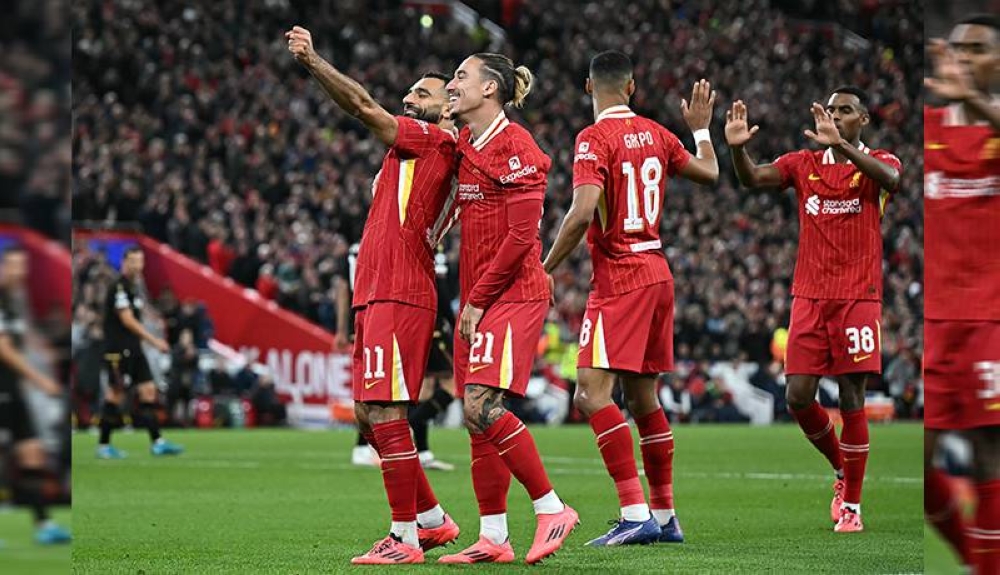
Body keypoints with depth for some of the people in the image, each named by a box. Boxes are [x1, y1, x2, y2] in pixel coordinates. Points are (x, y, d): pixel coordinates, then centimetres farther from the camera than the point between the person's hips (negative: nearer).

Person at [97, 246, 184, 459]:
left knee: (148, 390, 3)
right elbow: (127, 320, -20)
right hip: (117, 351, -9)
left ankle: (157, 442, 2)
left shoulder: (135, 286, 14)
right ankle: (103, 445, 5)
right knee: (115, 395, -4)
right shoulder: (119, 287, -14)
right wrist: (154, 340, -21)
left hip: (133, 349, 9)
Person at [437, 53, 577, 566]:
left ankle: (552, 508, -7)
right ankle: (493, 537, 10)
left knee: (483, 408, -18)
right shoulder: (464, 145, 14)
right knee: (476, 417, 5)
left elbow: (521, 235, -16)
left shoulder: (515, 148, -11)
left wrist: (478, 301, -13)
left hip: (513, 294, -8)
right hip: (476, 299, 8)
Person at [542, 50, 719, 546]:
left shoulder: (595, 139, -12)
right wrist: (700, 128, 41)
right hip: (657, 272, 8)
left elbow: (583, 212, -23)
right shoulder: (655, 134, 10)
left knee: (591, 393, -13)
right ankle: (664, 517, 19)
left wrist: (545, 270, -14)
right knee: (643, 398, 15)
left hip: (619, 277, -8)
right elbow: (709, 173, 23)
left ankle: (635, 516, -22)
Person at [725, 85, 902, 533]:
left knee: (851, 399, -4)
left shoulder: (876, 162, 2)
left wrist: (841, 144, -37)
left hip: (858, 297, -3)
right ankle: (842, 469, 23)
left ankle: (852, 505, 5)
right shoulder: (804, 163, 10)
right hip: (809, 296, 3)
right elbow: (753, 178, -5)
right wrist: (737, 147, -26)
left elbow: (890, 178, -24)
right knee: (798, 397, -3)